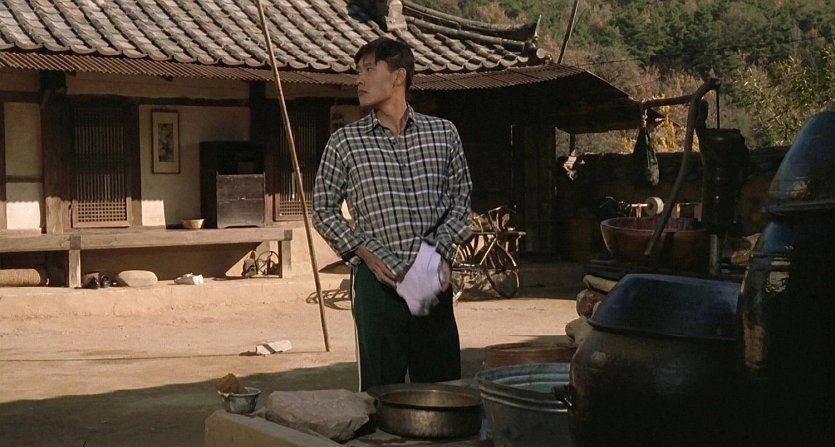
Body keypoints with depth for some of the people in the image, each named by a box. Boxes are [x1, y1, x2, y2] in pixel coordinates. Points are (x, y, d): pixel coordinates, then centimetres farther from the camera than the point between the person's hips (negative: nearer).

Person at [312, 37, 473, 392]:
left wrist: (442, 251, -3)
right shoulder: (345, 143, 3)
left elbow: (461, 197, 11)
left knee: (443, 384, 7)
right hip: (378, 280, -1)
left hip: (433, 280, 2)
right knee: (382, 389, 2)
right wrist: (366, 253, -6)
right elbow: (323, 210, 6)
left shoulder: (443, 133, 7)